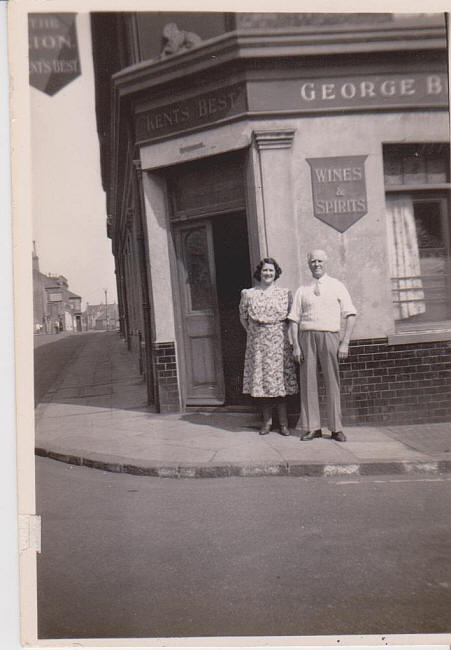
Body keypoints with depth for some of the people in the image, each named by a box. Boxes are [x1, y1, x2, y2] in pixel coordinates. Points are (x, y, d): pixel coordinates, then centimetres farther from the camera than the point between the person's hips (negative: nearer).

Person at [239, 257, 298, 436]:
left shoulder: (285, 293, 7)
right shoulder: (248, 294, 6)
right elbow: (243, 317, 14)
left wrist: (283, 333, 3)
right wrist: (253, 332, 7)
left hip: (279, 343, 0)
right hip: (258, 344, 1)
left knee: (281, 380, -1)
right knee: (261, 380, 3)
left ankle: (283, 422, 9)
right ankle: (267, 421, 15)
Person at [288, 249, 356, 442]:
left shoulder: (337, 286, 9)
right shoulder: (302, 291, 12)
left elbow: (350, 315, 3)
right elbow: (294, 319, 9)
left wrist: (345, 343, -7)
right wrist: (296, 345, -2)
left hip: (330, 336, -1)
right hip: (306, 337, 2)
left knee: (332, 382, 0)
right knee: (308, 381, 1)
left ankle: (336, 428, 9)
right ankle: (312, 427, 10)